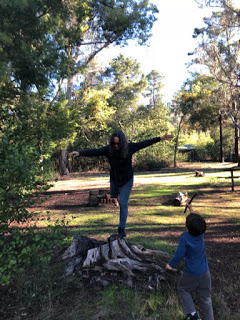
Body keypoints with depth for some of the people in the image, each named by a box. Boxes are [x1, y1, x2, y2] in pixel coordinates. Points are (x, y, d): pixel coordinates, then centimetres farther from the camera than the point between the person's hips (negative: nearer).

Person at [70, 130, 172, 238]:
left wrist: (161, 138, -9)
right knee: (114, 197, 24)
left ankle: (122, 228, 7)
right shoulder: (108, 149, -18)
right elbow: (94, 151, -28)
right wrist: (79, 153, -41)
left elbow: (144, 143, -11)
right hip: (114, 179, 2)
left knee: (123, 203, -5)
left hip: (127, 180, -2)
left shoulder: (129, 147, -17)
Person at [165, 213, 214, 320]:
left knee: (183, 289, 20)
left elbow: (179, 254, -18)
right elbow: (199, 223, 12)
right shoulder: (201, 233, -9)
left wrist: (171, 264, -2)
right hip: (205, 272, 5)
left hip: (191, 273, -4)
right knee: (205, 297, 18)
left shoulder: (185, 237, -23)